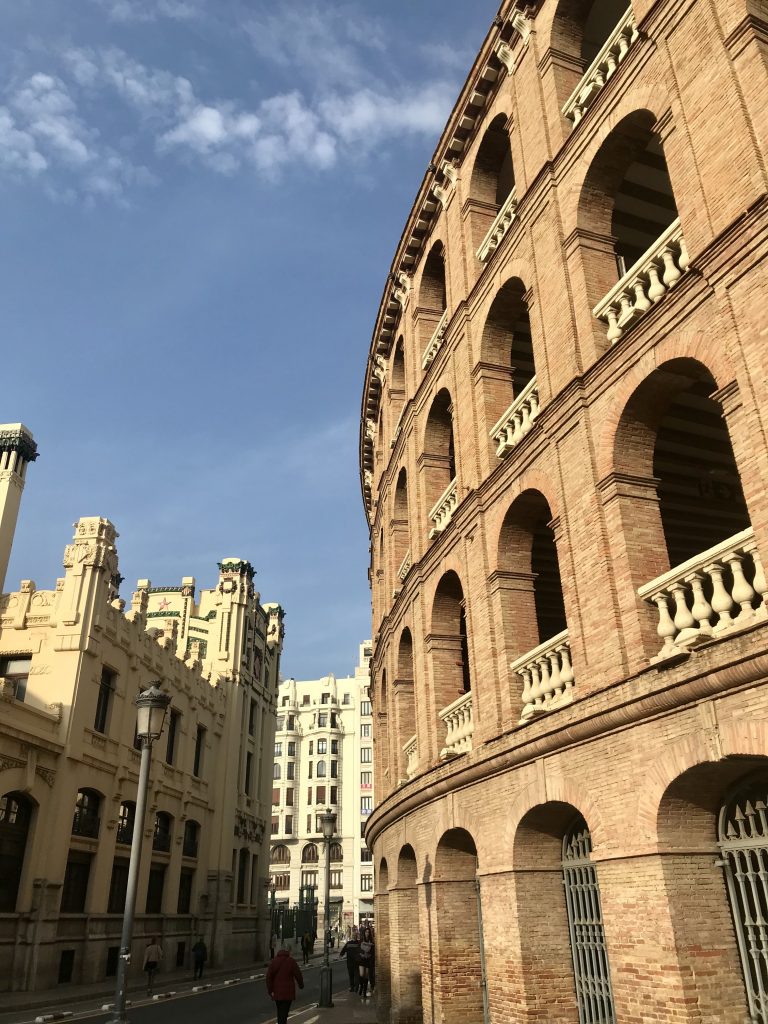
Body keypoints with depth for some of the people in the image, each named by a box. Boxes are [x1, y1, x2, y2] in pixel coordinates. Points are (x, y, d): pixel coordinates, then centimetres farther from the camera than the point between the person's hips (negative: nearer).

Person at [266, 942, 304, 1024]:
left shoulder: (274, 961, 0)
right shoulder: (291, 961, -7)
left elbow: (269, 976, -3)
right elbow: (298, 974, -3)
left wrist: (270, 991, 2)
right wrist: (301, 984, 16)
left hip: (277, 992, 3)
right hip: (288, 992, -3)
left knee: (280, 1012, 20)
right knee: (284, 1012, -1)